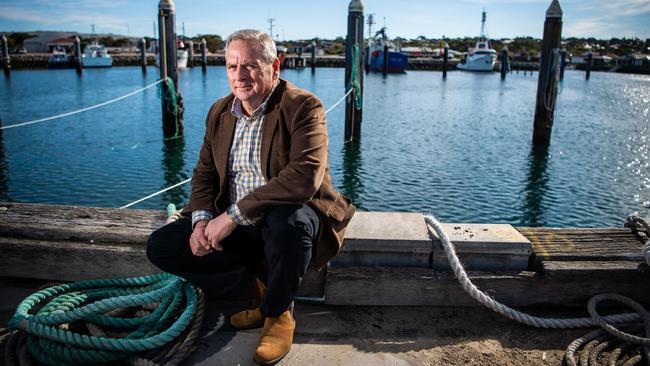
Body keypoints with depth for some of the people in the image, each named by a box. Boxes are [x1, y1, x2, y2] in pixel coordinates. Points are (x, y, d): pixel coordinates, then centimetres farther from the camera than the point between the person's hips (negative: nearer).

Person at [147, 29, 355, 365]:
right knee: (161, 246, -4)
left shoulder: (302, 107, -16)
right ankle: (261, 282, 2)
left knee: (287, 222, -41)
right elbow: (205, 173, 11)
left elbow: (304, 177, -31)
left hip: (291, 216, -6)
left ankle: (278, 312, -9)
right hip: (234, 224, 7)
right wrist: (202, 220, -10)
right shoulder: (220, 112, 6)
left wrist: (235, 215, -29)